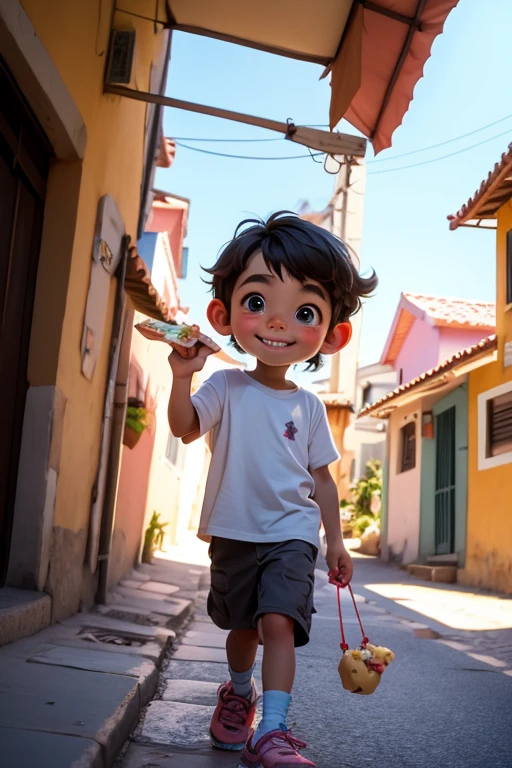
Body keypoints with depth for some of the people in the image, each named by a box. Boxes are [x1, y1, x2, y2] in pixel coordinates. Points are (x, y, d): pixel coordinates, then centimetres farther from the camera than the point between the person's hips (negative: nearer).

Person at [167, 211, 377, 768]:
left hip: (291, 533, 0)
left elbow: (321, 475, 6)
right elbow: (184, 428, -18)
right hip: (233, 532, 1)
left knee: (279, 621, -17)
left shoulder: (309, 406, 1)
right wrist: (182, 376, -34)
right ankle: (239, 692, 42)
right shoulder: (226, 387, -4)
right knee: (242, 627, 16)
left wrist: (335, 539, 5)